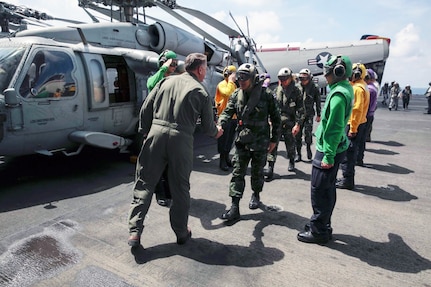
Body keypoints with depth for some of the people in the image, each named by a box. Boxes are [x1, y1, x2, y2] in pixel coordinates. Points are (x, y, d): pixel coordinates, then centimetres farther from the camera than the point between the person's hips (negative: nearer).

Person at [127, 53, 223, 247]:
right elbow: (208, 127, 8)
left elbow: (145, 109, 8)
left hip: (156, 133, 2)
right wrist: (216, 132, 29)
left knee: (144, 184, 10)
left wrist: (145, 131, 18)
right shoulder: (201, 93, 4)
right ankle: (181, 233, 25)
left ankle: (134, 231, 10)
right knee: (180, 188, 12)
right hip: (181, 139, -2)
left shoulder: (166, 81, 12)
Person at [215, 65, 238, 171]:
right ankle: (222, 161, 9)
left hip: (233, 116, 7)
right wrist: (230, 81, -17)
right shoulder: (222, 85, -7)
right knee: (223, 139, 0)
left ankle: (227, 158, 26)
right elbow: (227, 93, -28)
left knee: (230, 139, 13)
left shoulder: (234, 85, 17)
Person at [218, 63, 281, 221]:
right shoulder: (236, 95, 1)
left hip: (260, 142, -2)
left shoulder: (266, 95, -9)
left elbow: (276, 118, -2)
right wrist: (220, 125, -28)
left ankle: (256, 195, 43)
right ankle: (235, 208, 4)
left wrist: (274, 139, -1)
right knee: (238, 173, -1)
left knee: (257, 172, 14)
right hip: (242, 141, 3)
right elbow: (227, 112, -6)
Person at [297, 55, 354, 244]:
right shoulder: (345, 88, 13)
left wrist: (328, 156, -22)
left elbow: (334, 128, -23)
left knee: (320, 190, -2)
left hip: (329, 149, -10)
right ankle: (323, 226, 31)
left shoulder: (338, 94, -19)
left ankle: (318, 231, 11)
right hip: (332, 148, 10)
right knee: (327, 189, 18)